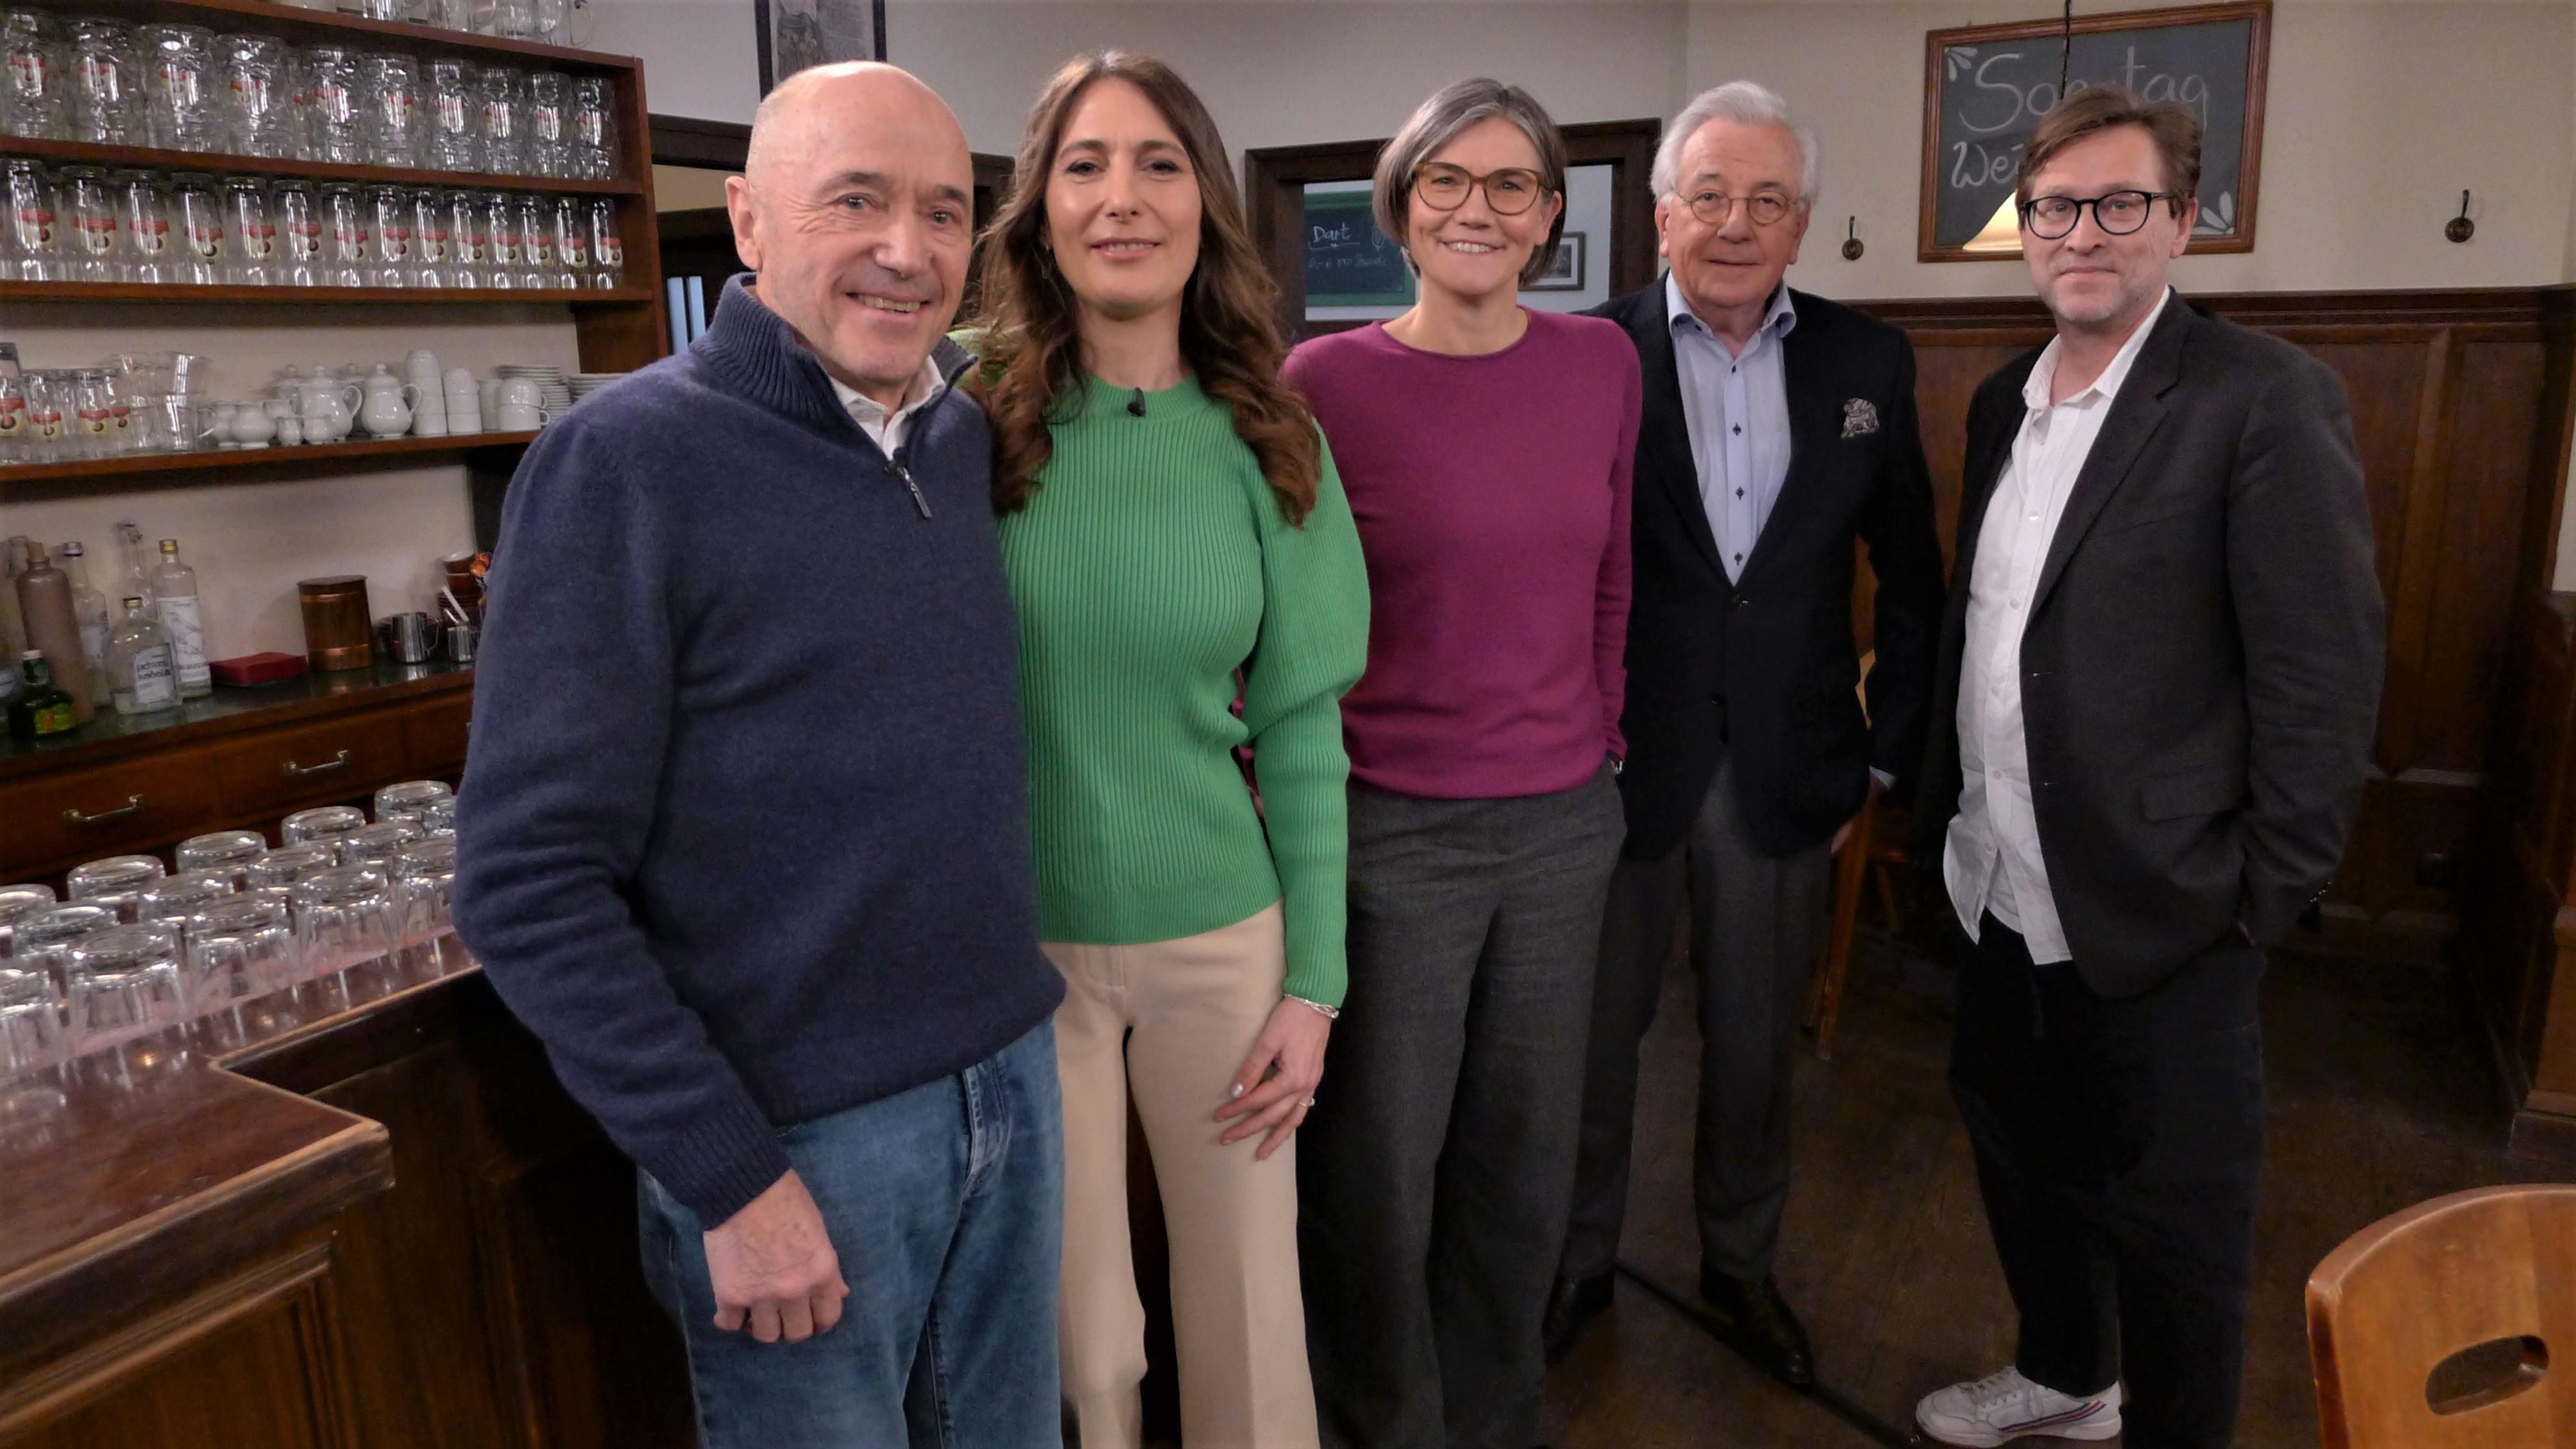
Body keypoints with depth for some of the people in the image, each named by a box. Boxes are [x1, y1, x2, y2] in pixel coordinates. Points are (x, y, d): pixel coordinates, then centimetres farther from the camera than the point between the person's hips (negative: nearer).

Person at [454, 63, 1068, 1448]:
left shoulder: (970, 434, 4)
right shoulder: (626, 460, -13)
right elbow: (528, 880, -15)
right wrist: (725, 1175, -15)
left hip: (1014, 1074, 6)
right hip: (800, 1130, -5)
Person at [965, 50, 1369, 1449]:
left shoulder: (1268, 442, -3)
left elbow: (1300, 727, -1)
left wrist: (1315, 984, -2)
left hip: (1219, 938, 1)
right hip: (1015, 940, -1)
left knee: (1247, 1298, 17)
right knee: (1071, 1318, 15)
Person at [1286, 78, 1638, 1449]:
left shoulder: (1601, 363, 2)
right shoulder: (1325, 382, -8)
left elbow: (1608, 579, 11)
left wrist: (1602, 741, 11)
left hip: (1564, 823, 4)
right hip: (1389, 831, -3)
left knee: (1524, 1151, 17)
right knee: (1377, 1163, 10)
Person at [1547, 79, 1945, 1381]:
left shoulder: (1867, 362, 2)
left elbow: (1911, 577, 7)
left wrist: (1888, 751, 4)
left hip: (1787, 771, 2)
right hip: (1616, 762, -2)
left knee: (1756, 1044, 16)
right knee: (1593, 1034, 13)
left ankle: (1741, 1263, 39)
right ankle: (1578, 1261, 36)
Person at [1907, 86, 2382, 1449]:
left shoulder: (2267, 399, -13)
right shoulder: (2003, 401, 8)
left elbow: (2324, 676, -14)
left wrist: (2263, 901, -14)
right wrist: (1942, 810, 11)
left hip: (2154, 915, -7)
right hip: (1999, 891, 7)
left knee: (2173, 1223, 10)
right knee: (2017, 1145, 23)